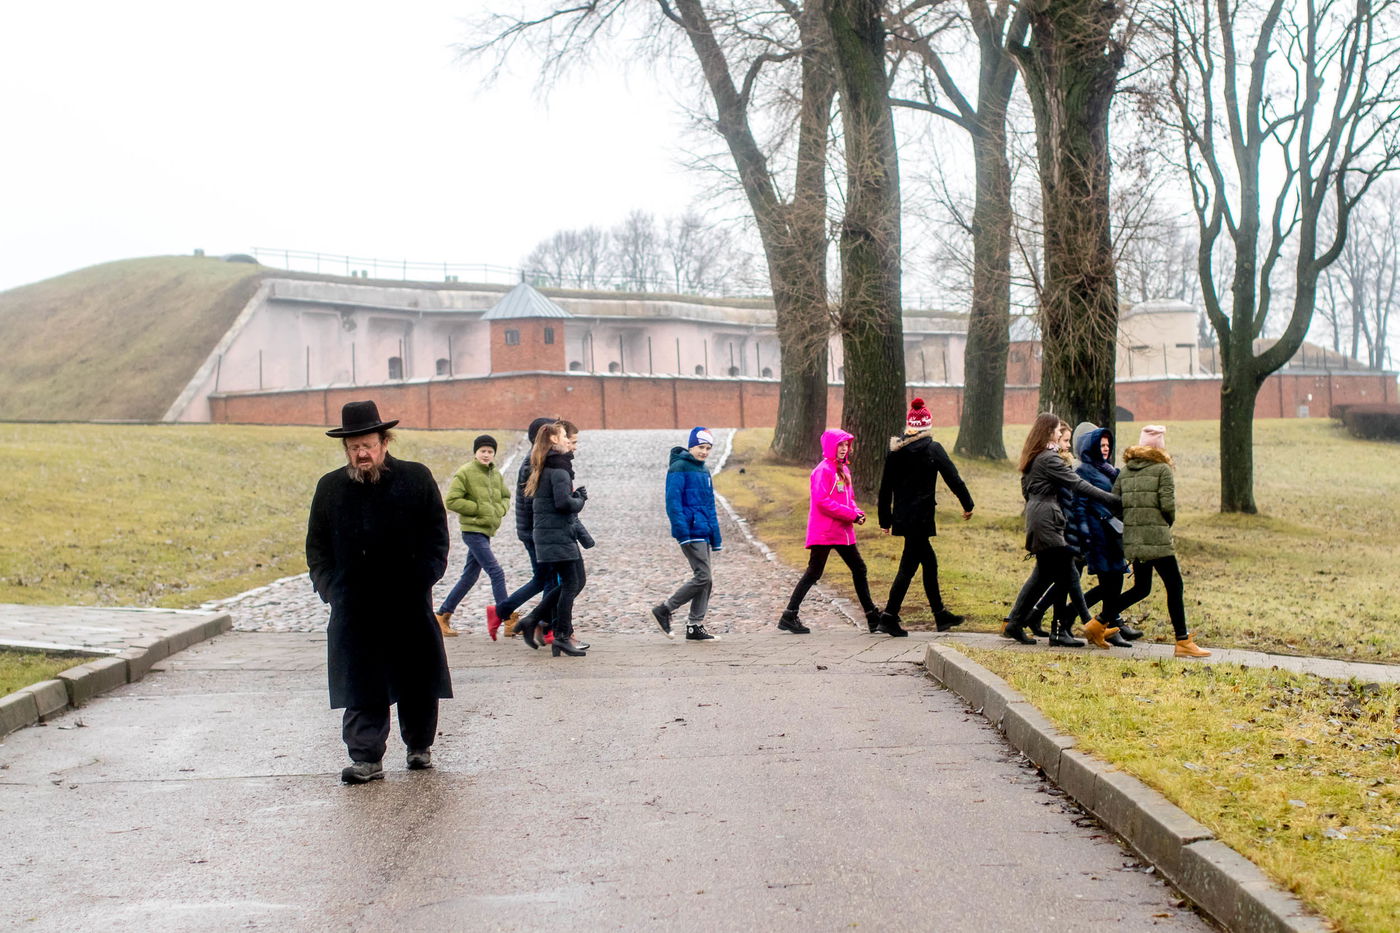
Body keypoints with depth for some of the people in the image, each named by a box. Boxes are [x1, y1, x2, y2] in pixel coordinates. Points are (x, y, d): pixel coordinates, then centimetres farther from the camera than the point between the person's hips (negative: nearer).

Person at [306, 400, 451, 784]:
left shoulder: (417, 479, 4)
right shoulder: (330, 487, 9)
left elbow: (437, 537, 5)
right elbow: (316, 546, 12)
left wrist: (423, 578, -7)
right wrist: (329, 587, -1)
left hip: (410, 606, -1)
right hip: (354, 608, 1)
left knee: (417, 683, 9)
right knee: (360, 686, -1)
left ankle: (419, 745, 27)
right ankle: (365, 757, 5)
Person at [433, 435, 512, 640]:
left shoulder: (496, 475, 12)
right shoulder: (464, 473, -9)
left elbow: (505, 497, 24)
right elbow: (451, 500, -13)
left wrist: (500, 510, 2)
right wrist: (478, 509, -15)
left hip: (486, 531, 8)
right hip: (472, 529, -8)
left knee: (469, 577, 13)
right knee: (496, 573, -12)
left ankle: (443, 615, 22)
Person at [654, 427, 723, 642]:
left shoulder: (704, 471, 19)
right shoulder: (679, 468, -8)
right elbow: (673, 501, -15)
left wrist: (716, 538, 20)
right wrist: (682, 531, -22)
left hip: (704, 533, 9)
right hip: (690, 532, -9)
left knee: (706, 580, 7)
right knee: (703, 577, -12)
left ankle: (695, 627, 13)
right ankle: (664, 610, -1)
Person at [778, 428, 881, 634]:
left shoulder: (843, 469, 15)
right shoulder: (823, 470, -12)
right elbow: (822, 501, -21)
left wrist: (857, 512, -1)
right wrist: (851, 515, -19)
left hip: (843, 531, 9)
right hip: (824, 532, -9)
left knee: (859, 569, 10)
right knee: (814, 573, -5)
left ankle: (873, 617, 18)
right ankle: (789, 616, 3)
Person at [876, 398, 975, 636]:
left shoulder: (895, 450, 6)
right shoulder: (933, 449, -9)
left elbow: (885, 487, 9)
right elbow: (953, 478, -5)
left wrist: (885, 519, 17)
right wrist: (967, 505, 8)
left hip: (902, 516, 6)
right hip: (920, 516, -6)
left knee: (929, 561, 17)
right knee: (908, 565, -3)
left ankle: (941, 615, 25)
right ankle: (889, 618, -5)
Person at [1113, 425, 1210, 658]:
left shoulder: (1124, 471, 11)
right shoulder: (1162, 470, -6)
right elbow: (1168, 504, -12)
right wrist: (1168, 522, 7)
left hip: (1131, 540, 7)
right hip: (1157, 539, -7)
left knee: (1141, 588, 19)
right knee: (1175, 587, 0)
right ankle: (1183, 642, 0)